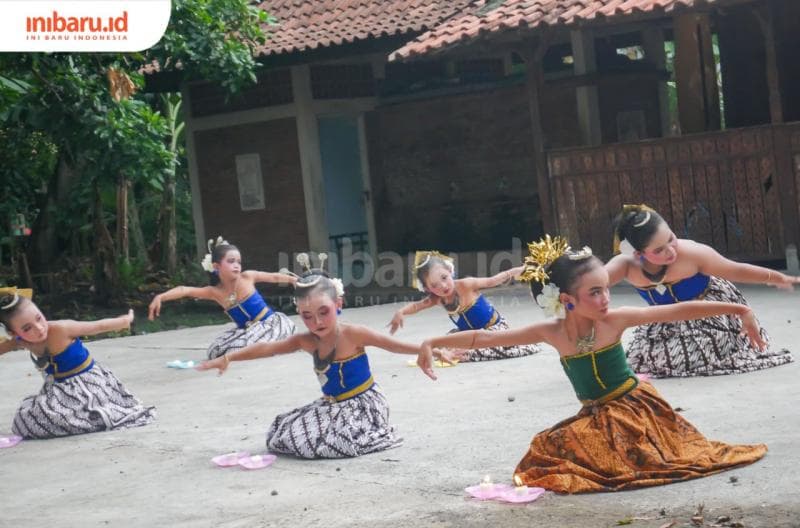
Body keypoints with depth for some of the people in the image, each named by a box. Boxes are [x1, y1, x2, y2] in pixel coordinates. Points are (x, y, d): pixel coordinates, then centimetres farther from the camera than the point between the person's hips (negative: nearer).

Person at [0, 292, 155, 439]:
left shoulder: (60, 329, -27)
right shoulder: (20, 342, -8)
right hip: (62, 387, 8)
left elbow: (98, 326, -14)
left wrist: (126, 320, 0)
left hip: (86, 382, -8)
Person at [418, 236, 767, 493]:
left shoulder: (615, 319, -18)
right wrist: (432, 343, -17)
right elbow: (484, 338, -10)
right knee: (549, 450, -12)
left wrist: (738, 310, -24)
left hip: (634, 407, -4)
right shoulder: (551, 331, -12)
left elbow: (679, 310, -20)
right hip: (595, 418, 4)